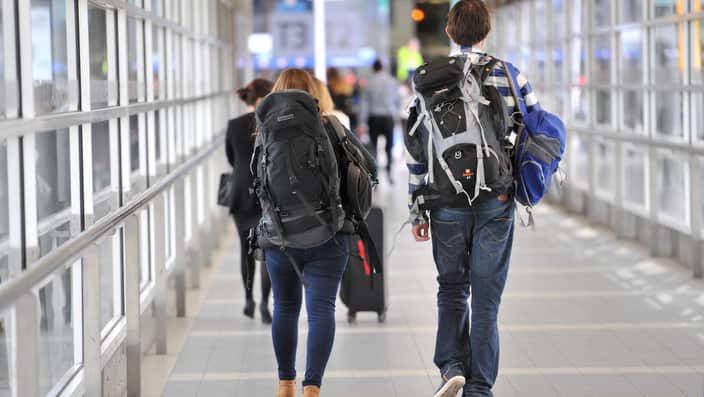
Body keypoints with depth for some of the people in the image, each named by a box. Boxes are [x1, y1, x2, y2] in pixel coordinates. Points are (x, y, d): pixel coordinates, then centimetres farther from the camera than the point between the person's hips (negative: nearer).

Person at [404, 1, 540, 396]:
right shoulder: (508, 76, -1)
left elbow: (416, 150, 1)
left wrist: (417, 211, 6)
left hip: (447, 206, 1)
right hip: (496, 202, -1)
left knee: (452, 289, 17)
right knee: (486, 297, 7)